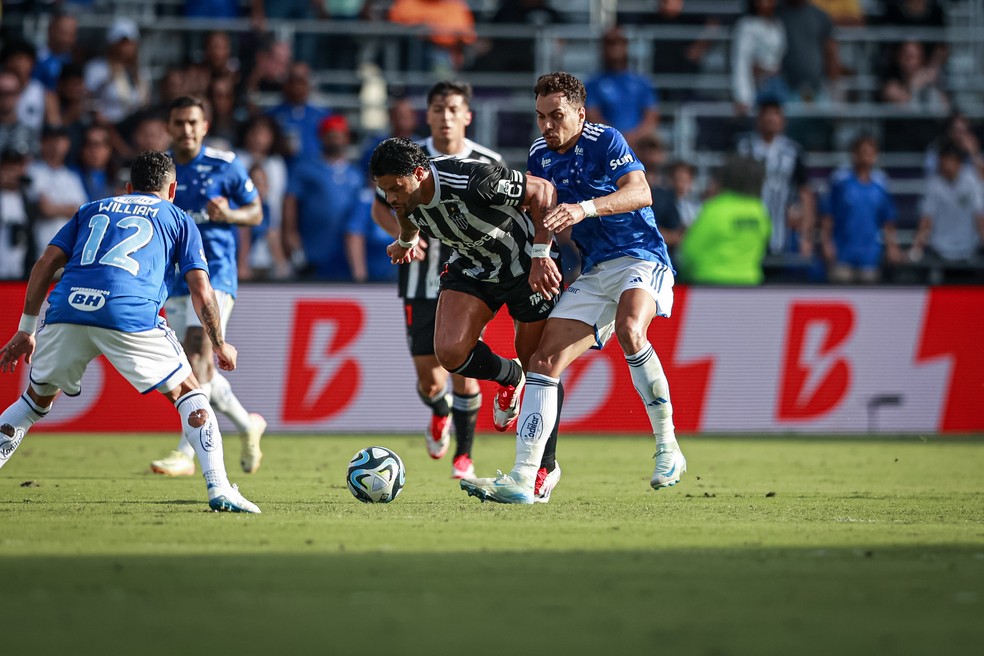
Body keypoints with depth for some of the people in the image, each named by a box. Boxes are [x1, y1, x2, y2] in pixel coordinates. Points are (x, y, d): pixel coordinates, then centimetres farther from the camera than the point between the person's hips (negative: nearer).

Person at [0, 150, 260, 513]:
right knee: (189, 394, 13)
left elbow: (46, 263, 19)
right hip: (129, 316, -3)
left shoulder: (92, 209, 30)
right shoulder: (179, 220, 23)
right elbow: (201, 292, 14)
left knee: (37, 399, 24)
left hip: (65, 310, 3)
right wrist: (220, 346, 27)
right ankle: (219, 488, 0)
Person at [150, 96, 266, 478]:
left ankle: (187, 453, -25)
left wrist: (228, 215, -15)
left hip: (215, 273, -5)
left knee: (196, 354, -21)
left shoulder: (224, 166, -2)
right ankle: (248, 426, 33)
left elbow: (256, 212, 5)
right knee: (198, 369, 8)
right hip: (174, 276, 5)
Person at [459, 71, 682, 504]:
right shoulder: (540, 156, 11)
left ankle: (667, 448, -25)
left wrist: (585, 208, -37)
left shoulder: (604, 141, -9)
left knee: (629, 330, -37)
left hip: (641, 259, -7)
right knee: (545, 359, -7)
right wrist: (540, 254, 8)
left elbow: (640, 193, -24)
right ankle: (521, 480, -9)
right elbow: (544, 212, 25)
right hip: (594, 273, 7)